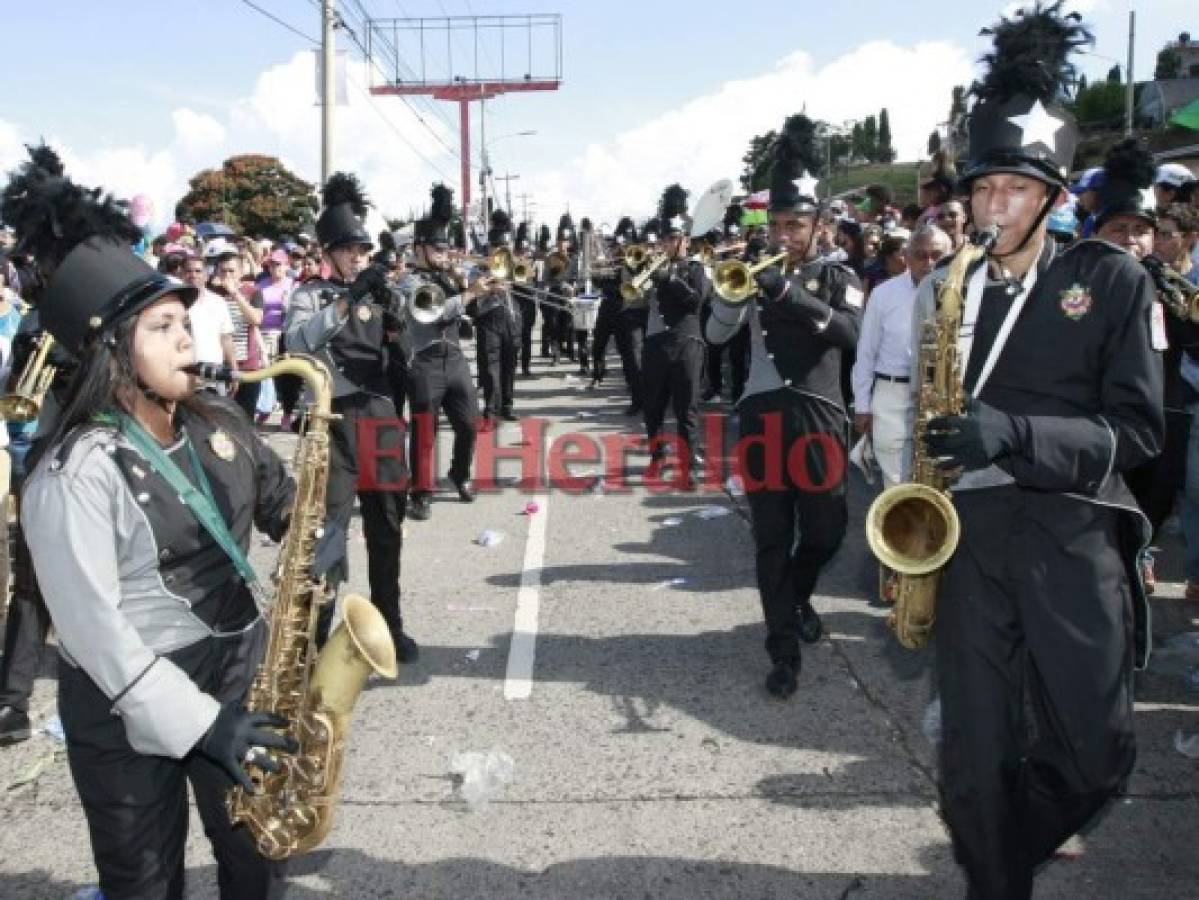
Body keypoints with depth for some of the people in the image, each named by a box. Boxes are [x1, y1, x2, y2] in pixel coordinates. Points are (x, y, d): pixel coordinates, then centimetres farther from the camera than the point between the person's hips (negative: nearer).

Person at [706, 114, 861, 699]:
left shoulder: (838, 277, 8)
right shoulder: (758, 274, 12)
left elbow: (851, 333, -12)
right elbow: (715, 333, 3)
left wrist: (791, 294, -22)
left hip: (818, 413, 0)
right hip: (763, 413, 1)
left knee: (827, 529, 5)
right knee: (771, 539, 0)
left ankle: (798, 596, 37)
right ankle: (783, 650, 7)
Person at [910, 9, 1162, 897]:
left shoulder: (1111, 279, 1)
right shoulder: (943, 291, 9)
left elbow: (1138, 428, -4)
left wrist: (1013, 434, -20)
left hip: (1071, 537, -2)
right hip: (967, 539, 2)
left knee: (1095, 748, 4)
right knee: (975, 753, 4)